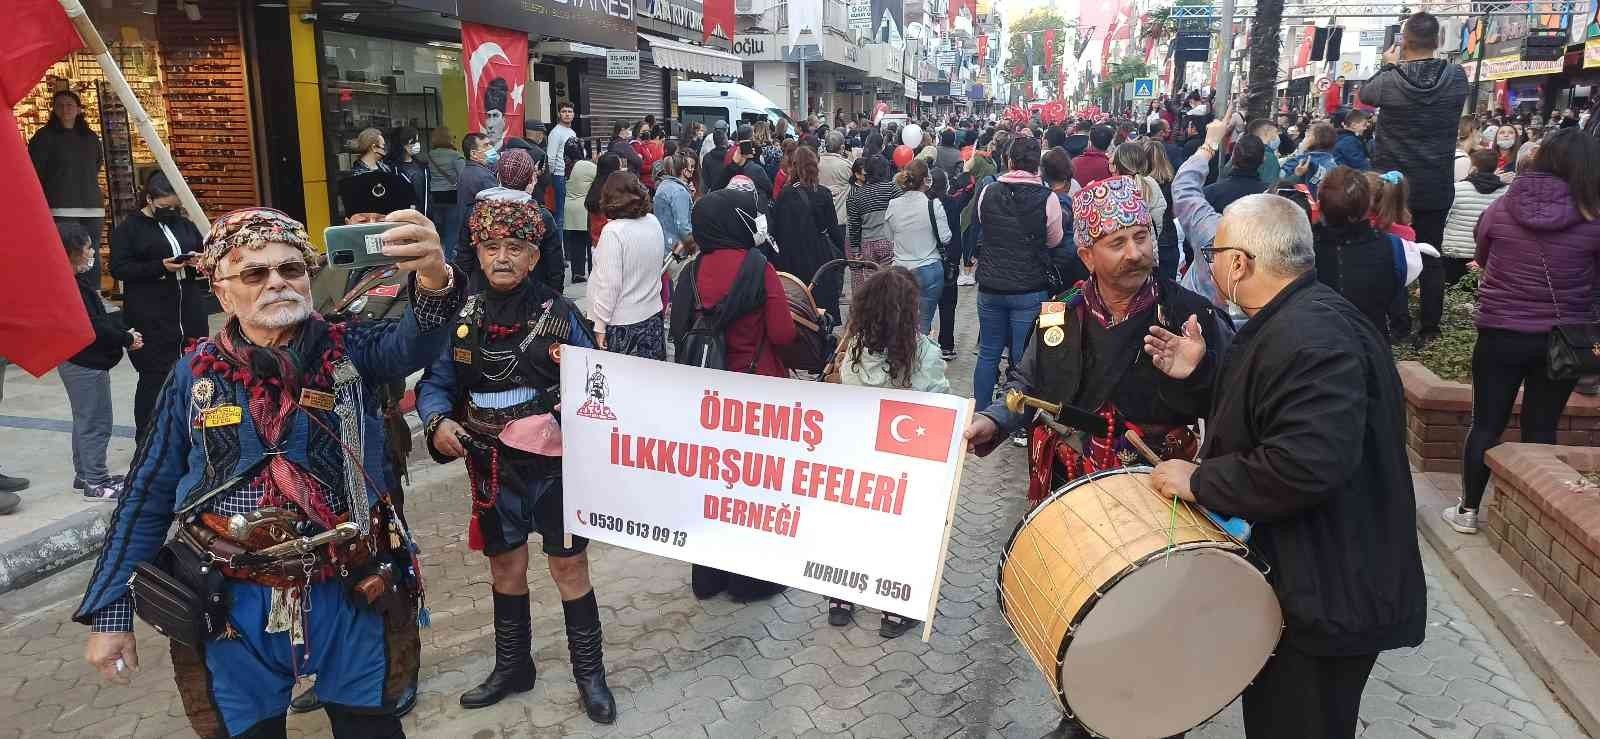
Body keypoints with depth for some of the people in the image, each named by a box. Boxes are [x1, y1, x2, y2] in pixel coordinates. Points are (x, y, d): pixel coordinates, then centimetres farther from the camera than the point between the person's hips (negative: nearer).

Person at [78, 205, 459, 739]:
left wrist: (433, 279, -48)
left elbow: (412, 342, -26)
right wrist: (109, 612, 4)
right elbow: (147, 498, 6)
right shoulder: (196, 375, -1)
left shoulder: (347, 352, -4)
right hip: (235, 609, 1)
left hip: (353, 599, -1)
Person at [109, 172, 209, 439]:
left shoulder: (184, 224, 13)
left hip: (191, 313, 5)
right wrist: (160, 267, -20)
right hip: (151, 319, -5)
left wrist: (200, 259, -2)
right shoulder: (129, 228, -1)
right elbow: (118, 268, -8)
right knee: (155, 376, -4)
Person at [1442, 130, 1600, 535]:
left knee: (1486, 424, 10)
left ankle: (1468, 509, 17)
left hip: (1500, 333, 0)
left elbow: (1481, 259, 9)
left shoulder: (1501, 209, -8)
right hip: (1562, 340, 0)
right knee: (1541, 429, 11)